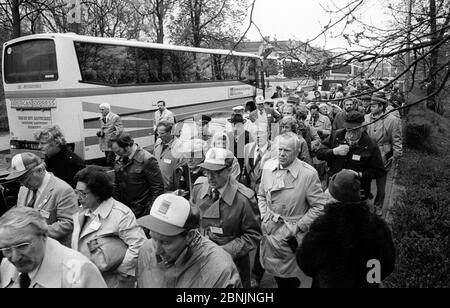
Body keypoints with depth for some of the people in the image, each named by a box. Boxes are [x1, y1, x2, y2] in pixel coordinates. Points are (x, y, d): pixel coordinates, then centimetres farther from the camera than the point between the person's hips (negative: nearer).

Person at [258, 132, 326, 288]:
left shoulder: (308, 173, -16)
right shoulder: (268, 166, -1)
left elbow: (319, 207, -11)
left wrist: (298, 227, -13)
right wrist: (264, 217, 0)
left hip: (292, 235, -4)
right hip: (269, 231, 4)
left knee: (287, 276, 6)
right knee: (274, 271, 16)